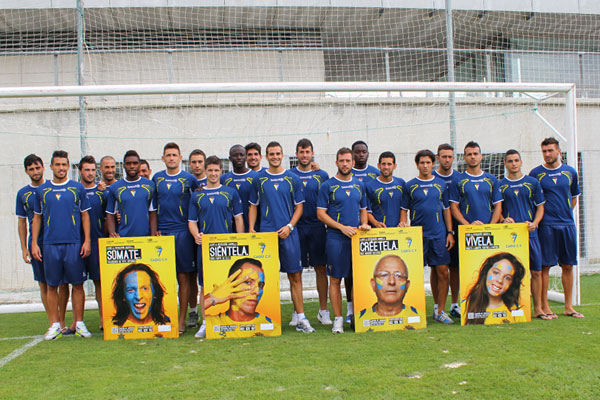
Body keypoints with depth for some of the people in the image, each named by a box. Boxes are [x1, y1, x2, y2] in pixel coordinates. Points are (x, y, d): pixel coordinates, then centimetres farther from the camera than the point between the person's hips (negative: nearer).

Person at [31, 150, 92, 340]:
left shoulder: (78, 188, 6)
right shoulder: (41, 190, 9)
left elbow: (85, 216, 8)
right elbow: (37, 218, 13)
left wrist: (87, 241, -1)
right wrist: (34, 243, 6)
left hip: (74, 244, -1)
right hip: (50, 244, 1)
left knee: (78, 284, 1)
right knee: (52, 286, 4)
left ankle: (78, 323, 10)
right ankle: (55, 325, 13)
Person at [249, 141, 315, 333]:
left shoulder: (293, 178, 7)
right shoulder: (259, 179, 8)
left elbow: (299, 207, 7)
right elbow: (253, 206, 12)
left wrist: (289, 226, -7)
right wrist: (251, 229, 0)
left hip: (288, 233, 0)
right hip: (266, 233, 0)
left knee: (295, 276, 0)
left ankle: (301, 318, 5)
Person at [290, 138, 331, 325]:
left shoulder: (322, 175, 7)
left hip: (317, 227, 1)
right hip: (296, 228, 0)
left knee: (321, 268, 3)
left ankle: (323, 310, 12)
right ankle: (297, 311, 13)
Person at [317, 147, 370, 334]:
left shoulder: (359, 185, 13)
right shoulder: (328, 185, 0)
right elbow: (321, 213, -4)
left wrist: (364, 224, 0)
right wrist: (342, 227, -12)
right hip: (336, 239, -4)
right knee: (336, 279, -1)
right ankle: (338, 319, 6)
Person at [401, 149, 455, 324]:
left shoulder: (441, 184, 9)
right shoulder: (409, 185, 4)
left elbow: (446, 209, 13)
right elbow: (404, 209, 7)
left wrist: (450, 232, 6)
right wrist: (403, 225, -11)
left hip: (439, 234, 2)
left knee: (443, 272, 1)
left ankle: (440, 311, 12)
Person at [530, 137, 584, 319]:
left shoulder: (570, 172, 9)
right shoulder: (536, 173, 0)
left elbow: (574, 197, 21)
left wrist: (566, 214, 10)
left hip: (567, 224, 3)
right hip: (546, 225, -3)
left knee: (568, 266, 7)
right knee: (544, 266, -3)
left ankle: (568, 306, 16)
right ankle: (544, 306, 3)